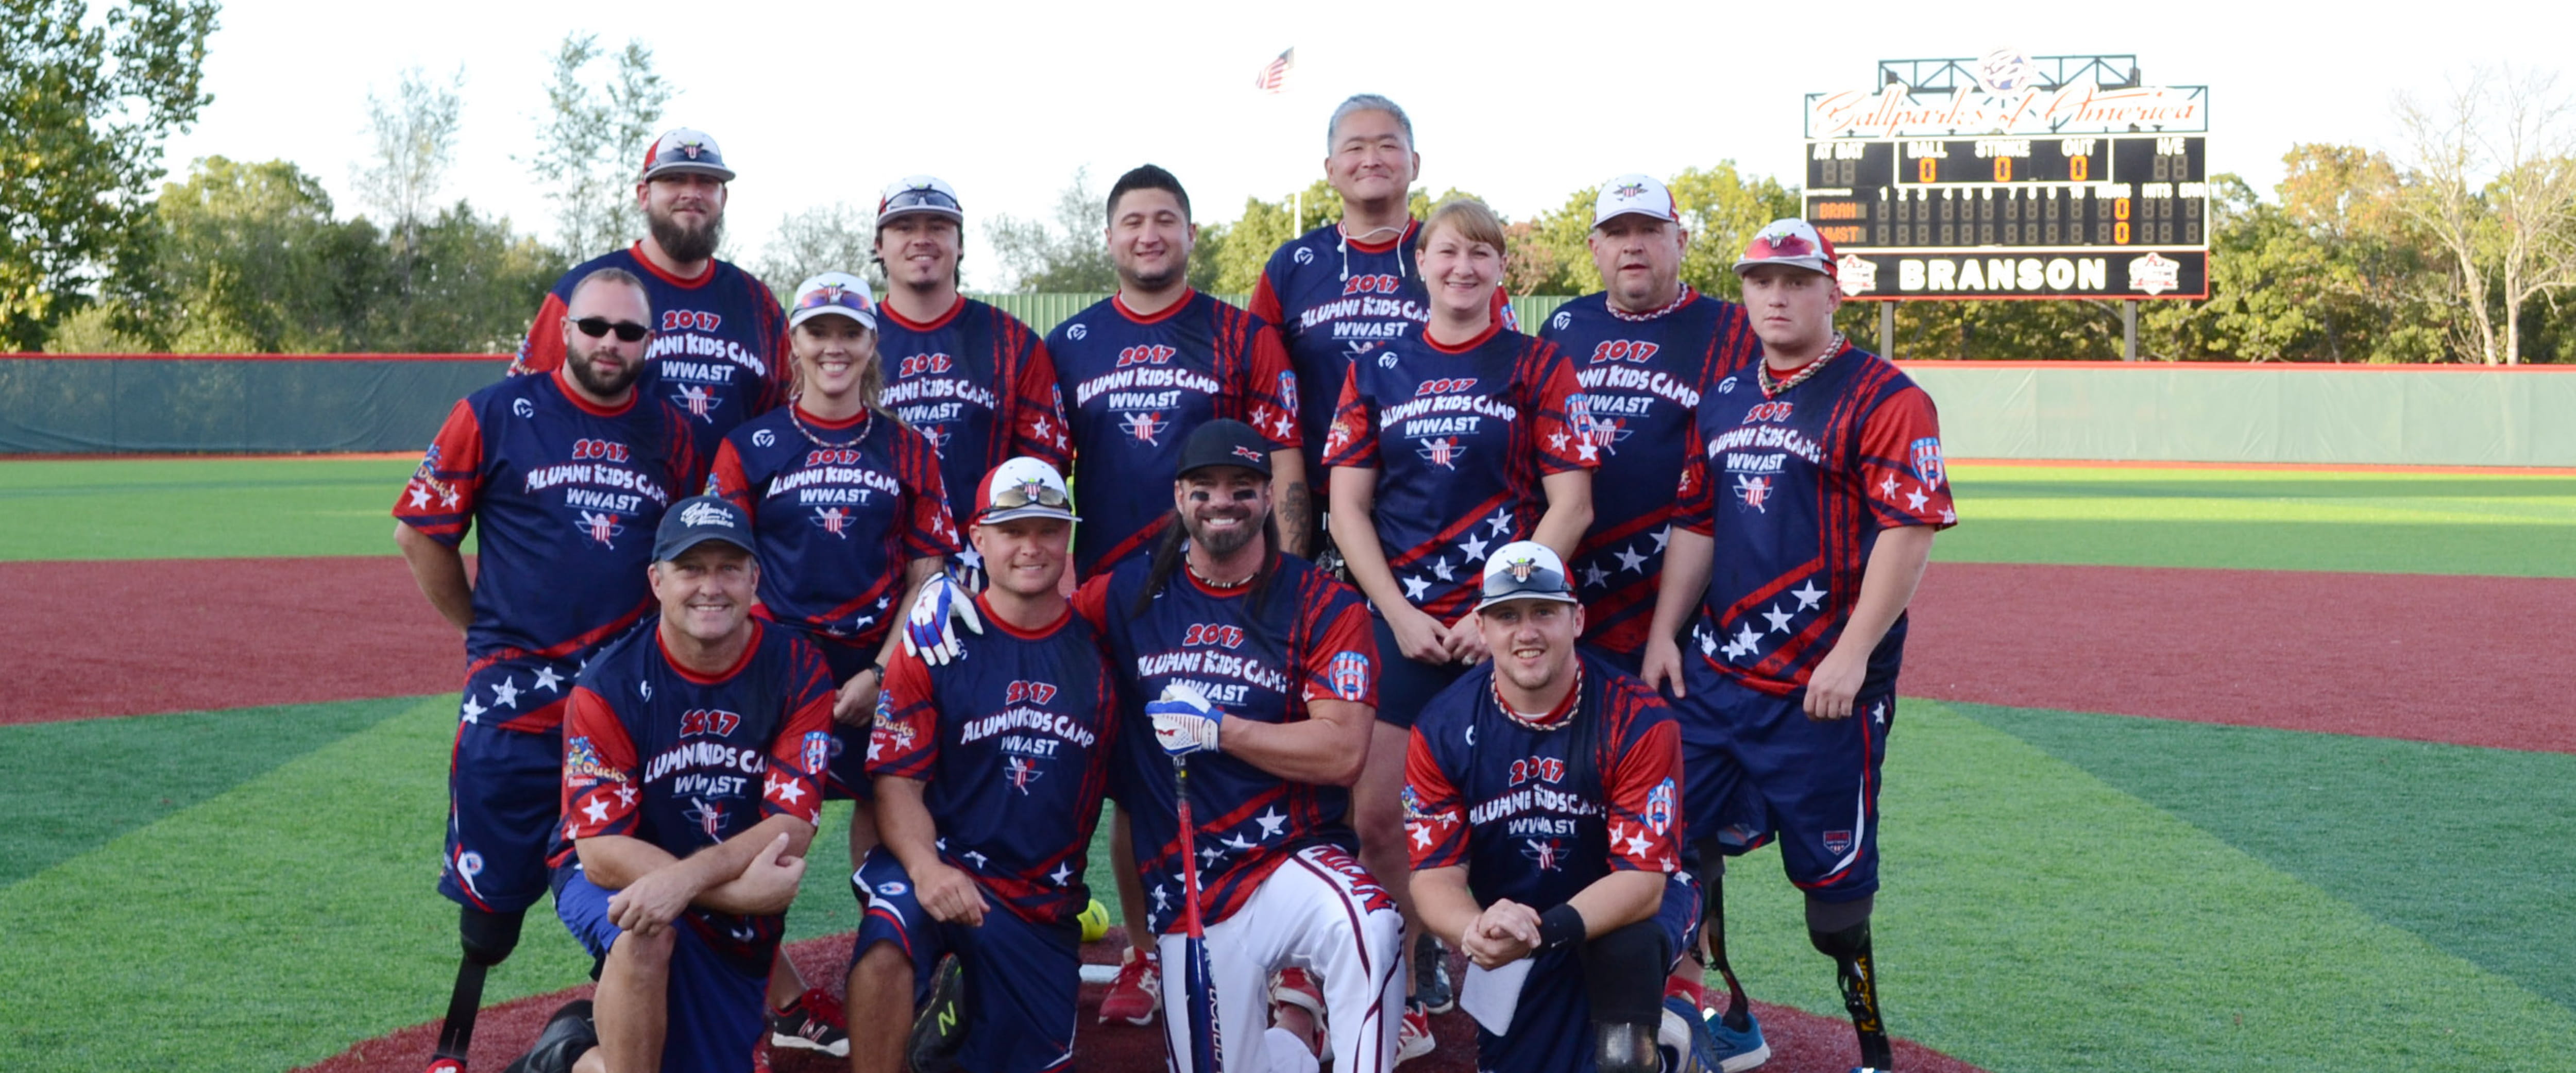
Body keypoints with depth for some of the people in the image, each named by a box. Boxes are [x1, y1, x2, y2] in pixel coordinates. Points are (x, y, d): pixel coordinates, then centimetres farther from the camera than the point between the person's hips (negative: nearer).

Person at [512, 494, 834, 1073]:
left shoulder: (798, 671, -13)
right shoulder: (610, 685, -17)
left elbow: (793, 826, -21)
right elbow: (601, 851, -22)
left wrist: (687, 878, -39)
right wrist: (739, 890, -35)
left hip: (739, 915, 3)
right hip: (612, 885, -3)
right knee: (649, 933, -37)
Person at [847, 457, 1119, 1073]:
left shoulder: (1100, 648, 3)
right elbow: (898, 781, -9)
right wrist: (924, 866, -24)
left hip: (1048, 901, 3)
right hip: (947, 865, -3)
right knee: (884, 950, -34)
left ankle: (966, 1012, 35)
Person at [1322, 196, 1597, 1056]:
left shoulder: (1538, 369, 3)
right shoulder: (1376, 372, 10)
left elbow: (1572, 506, -3)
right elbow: (1347, 507, 6)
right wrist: (1400, 615, -5)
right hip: (1402, 623, 2)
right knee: (1379, 820, -1)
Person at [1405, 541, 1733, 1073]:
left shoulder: (1637, 719, -20)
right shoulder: (1441, 730, -12)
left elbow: (1642, 878, -25)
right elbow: (1435, 874, -14)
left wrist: (1546, 930, -43)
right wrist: (1478, 931, -39)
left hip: (1626, 909, -4)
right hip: (1510, 928, 4)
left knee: (1625, 940, -37)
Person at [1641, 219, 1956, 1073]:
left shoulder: (1883, 400, -8)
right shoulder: (1724, 402, 14)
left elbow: (1910, 530, -15)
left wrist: (1853, 655, -21)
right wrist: (1665, 632, 11)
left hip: (1825, 684, -7)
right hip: (1714, 672, 7)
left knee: (1832, 873, -3)